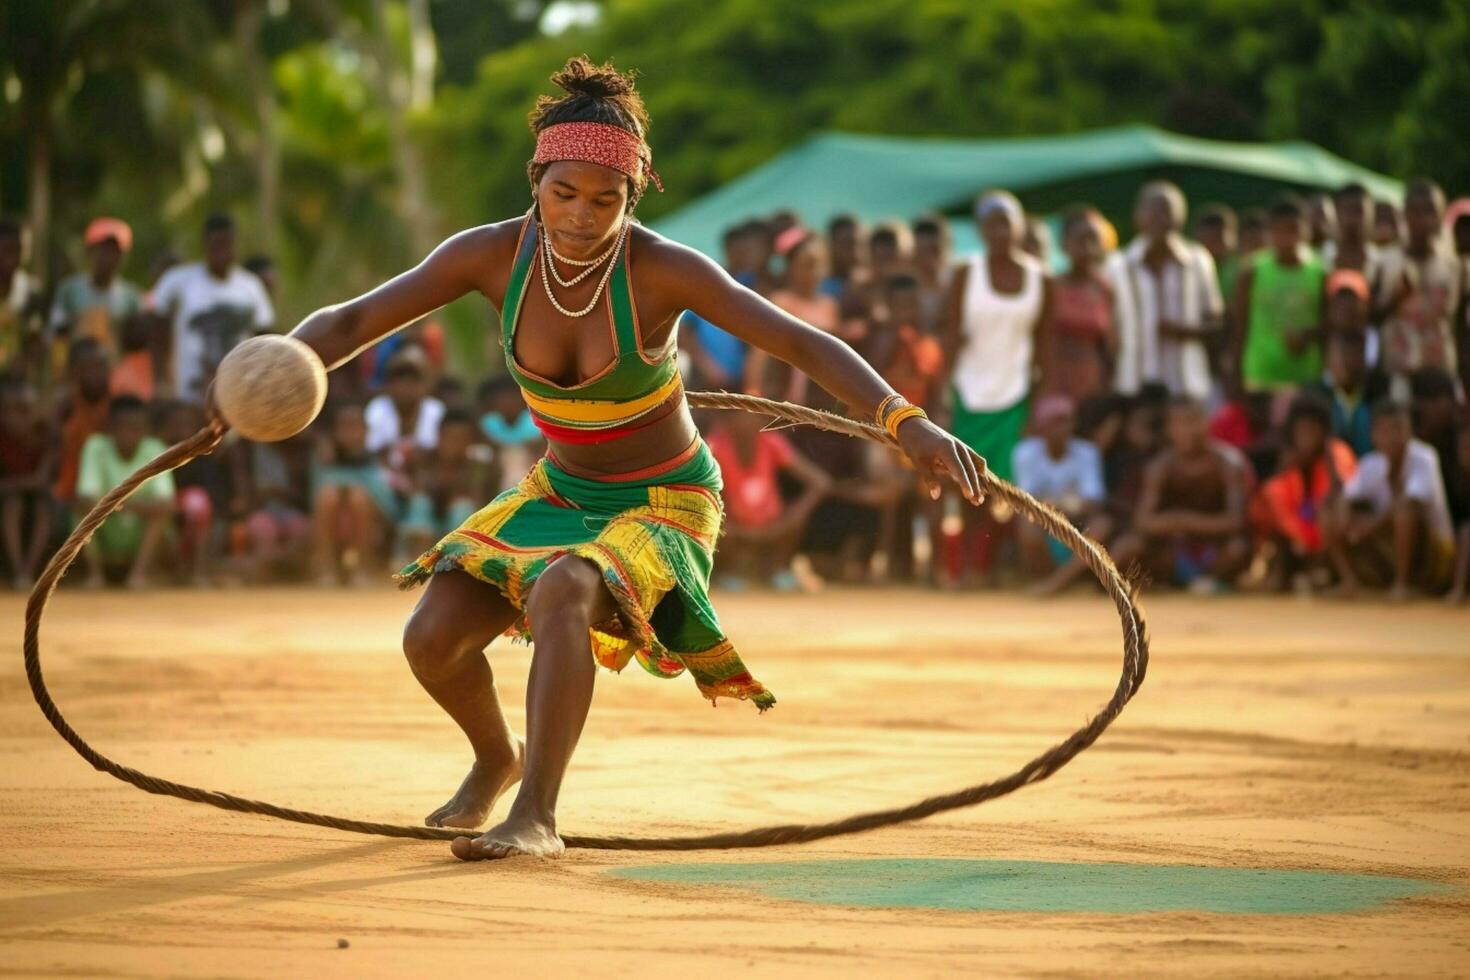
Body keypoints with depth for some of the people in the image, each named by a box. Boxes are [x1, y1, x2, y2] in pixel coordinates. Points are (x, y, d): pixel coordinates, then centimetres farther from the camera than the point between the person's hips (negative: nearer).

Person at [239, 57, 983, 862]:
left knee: (560, 593, -36)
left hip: (666, 504, -5)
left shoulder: (663, 269, -25)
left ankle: (536, 816, -33)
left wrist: (907, 423, -47)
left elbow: (804, 344, -32)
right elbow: (348, 322, -15)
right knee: (431, 637, -10)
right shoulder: (493, 254, -16)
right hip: (560, 492, 5)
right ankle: (496, 759, 24)